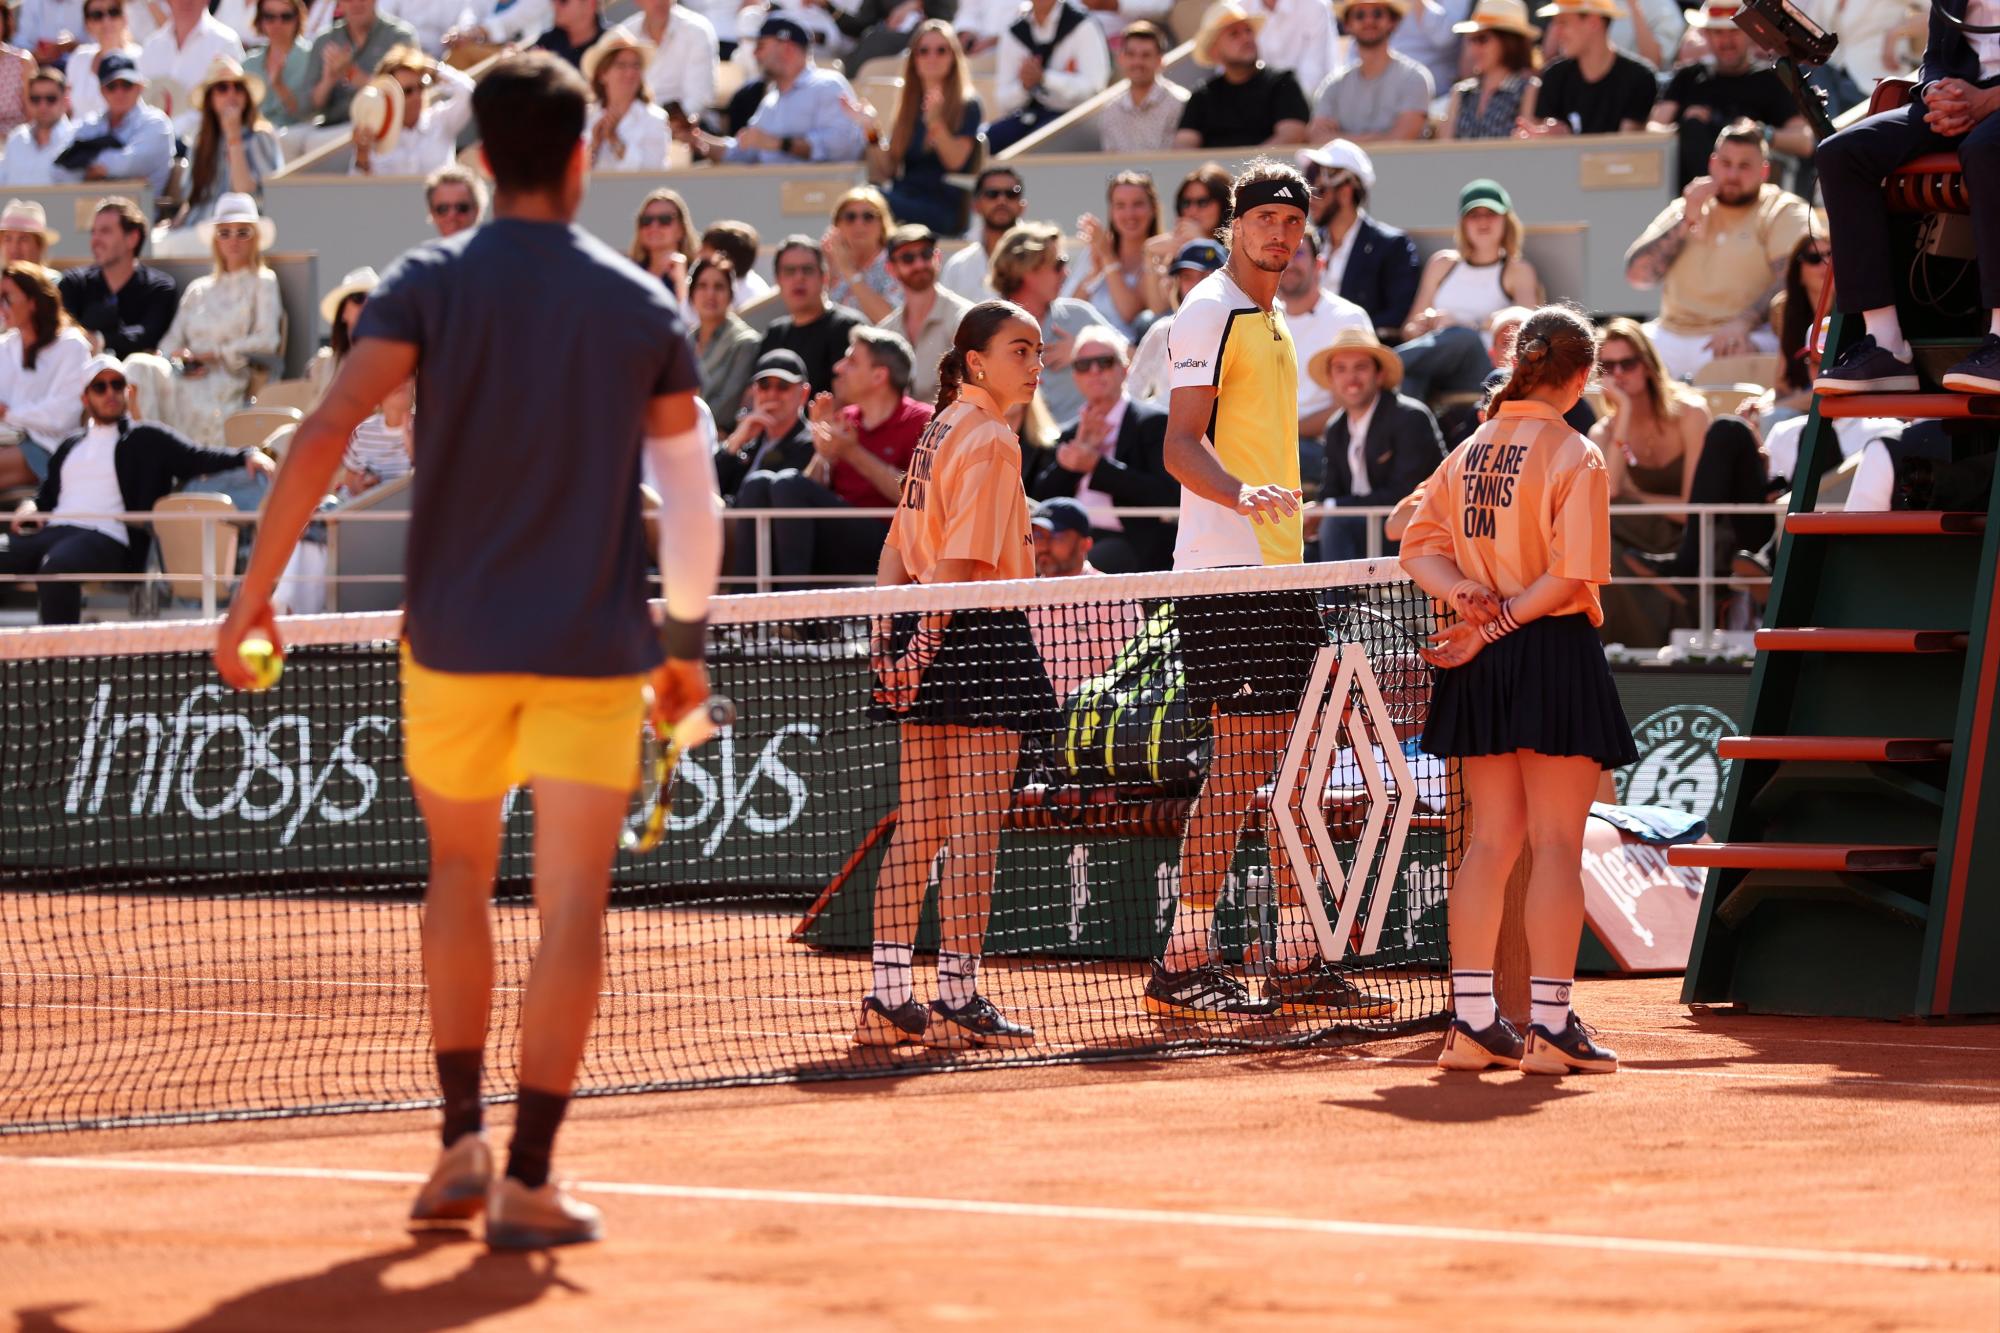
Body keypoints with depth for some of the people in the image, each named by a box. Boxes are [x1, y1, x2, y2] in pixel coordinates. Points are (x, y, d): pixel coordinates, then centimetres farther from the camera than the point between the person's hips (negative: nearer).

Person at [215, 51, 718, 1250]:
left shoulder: (433, 285, -2)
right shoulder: (644, 307, 2)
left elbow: (326, 433, -14)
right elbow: (692, 492, 6)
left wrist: (256, 589, -12)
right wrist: (687, 640, 18)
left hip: (454, 639, 1)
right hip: (593, 645, -1)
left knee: (460, 873, 20)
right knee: (572, 908, 0)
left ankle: (464, 1140, 14)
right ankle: (529, 1182, -5)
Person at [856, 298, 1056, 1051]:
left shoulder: (939, 431, 16)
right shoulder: (989, 440, -12)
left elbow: (897, 546, 15)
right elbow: (961, 559, -18)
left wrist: (886, 636, 11)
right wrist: (927, 642, -19)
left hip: (930, 641, 9)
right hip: (979, 636, -9)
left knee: (919, 827, 10)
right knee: (976, 829, -5)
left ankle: (888, 995, 11)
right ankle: (958, 999, -5)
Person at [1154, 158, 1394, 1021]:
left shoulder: (1272, 322, 20)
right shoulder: (1211, 312, -8)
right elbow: (1182, 445, -17)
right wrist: (1240, 494, -34)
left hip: (1278, 570, 9)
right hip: (1225, 570, -9)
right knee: (1243, 758, -12)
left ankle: (1298, 964, 9)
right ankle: (1183, 964, -9)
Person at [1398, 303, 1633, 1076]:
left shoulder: (1469, 453, 9)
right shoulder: (1574, 456, -9)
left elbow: (1419, 546, 8)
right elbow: (1570, 576, -17)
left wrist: (1462, 592, -7)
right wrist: (1495, 627, -13)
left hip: (1482, 667, 6)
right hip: (1554, 657, -6)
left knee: (1491, 841, 11)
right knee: (1556, 845, -2)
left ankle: (1471, 1020, 8)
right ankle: (1550, 1026, -4)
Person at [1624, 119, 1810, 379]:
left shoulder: (1786, 213, 5)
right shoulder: (1683, 209, 20)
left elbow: (1793, 280, -12)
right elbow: (1637, 275, 10)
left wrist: (1743, 323, -29)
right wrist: (1686, 221, 1)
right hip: (1671, 335, 4)